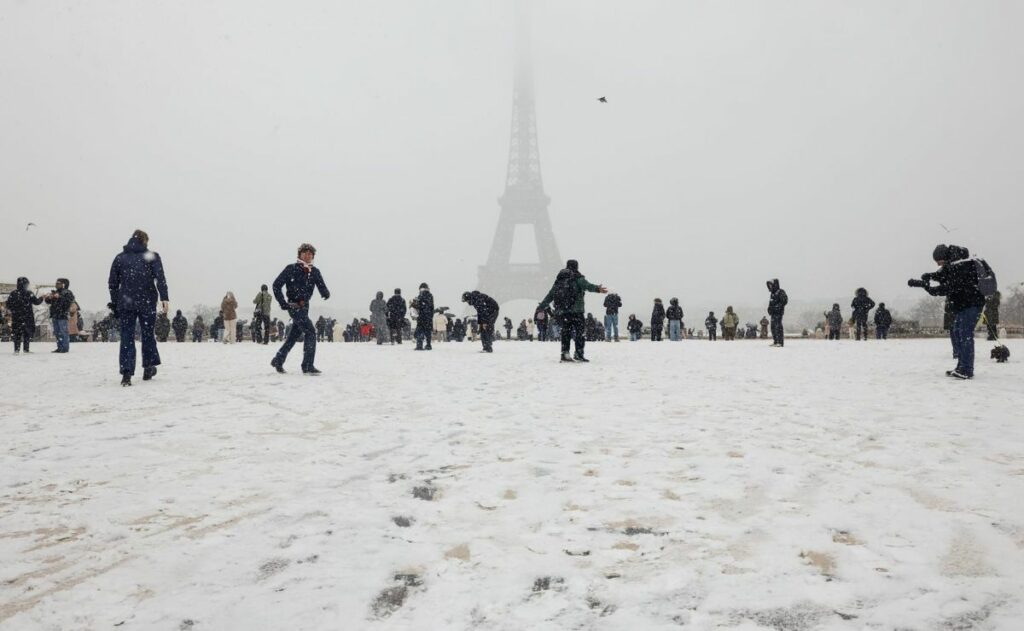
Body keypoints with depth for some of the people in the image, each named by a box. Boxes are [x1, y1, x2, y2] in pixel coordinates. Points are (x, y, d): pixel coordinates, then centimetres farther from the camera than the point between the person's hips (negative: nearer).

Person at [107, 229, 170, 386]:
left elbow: (112, 283, 10)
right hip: (147, 303, -1)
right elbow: (160, 278, -10)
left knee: (127, 338, 2)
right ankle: (148, 368, 19)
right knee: (147, 335, 13)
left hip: (125, 304, 1)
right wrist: (164, 298, -15)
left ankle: (126, 373, -7)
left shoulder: (119, 258, 11)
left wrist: (115, 303, 16)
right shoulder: (152, 256, 3)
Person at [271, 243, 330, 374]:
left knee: (294, 335, 15)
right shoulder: (291, 269, -7)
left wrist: (326, 293, -25)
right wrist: (282, 303, -10)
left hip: (305, 306, 7)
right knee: (310, 332, -16)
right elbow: (276, 285, -5)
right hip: (294, 306, -7)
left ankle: (278, 360, 31)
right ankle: (307, 366, -13)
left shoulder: (314, 272, 6)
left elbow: (322, 287, -1)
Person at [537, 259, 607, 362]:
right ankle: (578, 354, -7)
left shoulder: (558, 280, 17)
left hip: (561, 311, 5)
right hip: (576, 311, -5)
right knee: (579, 332, -1)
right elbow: (587, 285, -21)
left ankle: (565, 354, 10)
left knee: (565, 332, 11)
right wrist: (597, 289, -36)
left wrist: (541, 306, 27)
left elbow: (550, 295, 20)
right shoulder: (577, 278, 1)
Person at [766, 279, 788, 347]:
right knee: (773, 327, 11)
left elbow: (784, 300, -17)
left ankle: (780, 342, -11)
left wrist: (778, 306, -21)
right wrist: (770, 308, 8)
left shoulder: (781, 292, -9)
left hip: (778, 312, -9)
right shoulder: (773, 293, 17)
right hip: (773, 313, 9)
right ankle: (775, 341, 19)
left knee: (778, 327, -12)